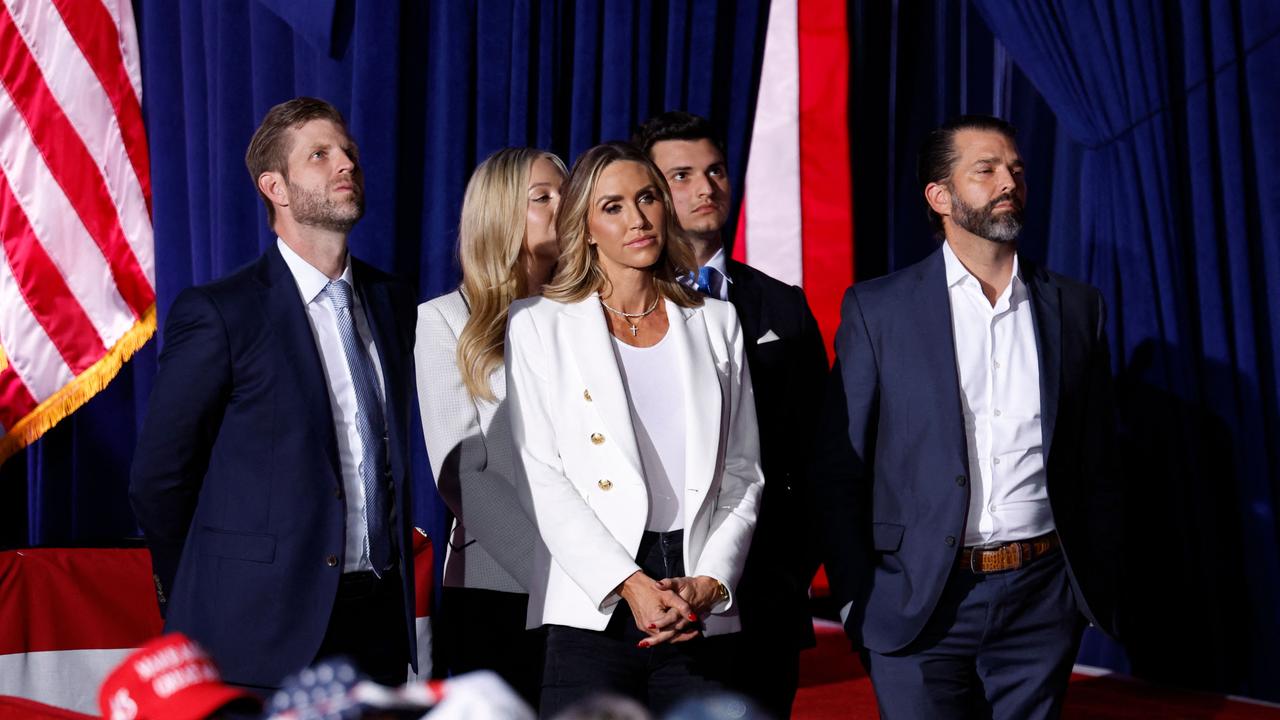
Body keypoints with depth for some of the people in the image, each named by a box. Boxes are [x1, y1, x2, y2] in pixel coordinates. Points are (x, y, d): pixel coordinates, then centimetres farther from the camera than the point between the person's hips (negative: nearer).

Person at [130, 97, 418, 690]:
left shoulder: (394, 303, 12)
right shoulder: (217, 312, -7)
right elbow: (158, 479, -3)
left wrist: (393, 581, 16)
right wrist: (198, 604, 5)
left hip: (377, 618, 5)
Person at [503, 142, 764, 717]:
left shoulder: (716, 323, 15)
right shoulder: (539, 324, 7)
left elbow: (743, 473, 11)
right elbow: (540, 478, -2)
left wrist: (710, 581, -5)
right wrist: (630, 584, -12)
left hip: (700, 613, 2)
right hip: (591, 612, -2)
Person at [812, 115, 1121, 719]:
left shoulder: (1076, 308, 8)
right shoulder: (878, 310, 0)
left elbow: (1095, 470, 11)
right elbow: (838, 471, 1)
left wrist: (1102, 592, 8)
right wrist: (855, 600, -4)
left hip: (1042, 600, 3)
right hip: (922, 602, -2)